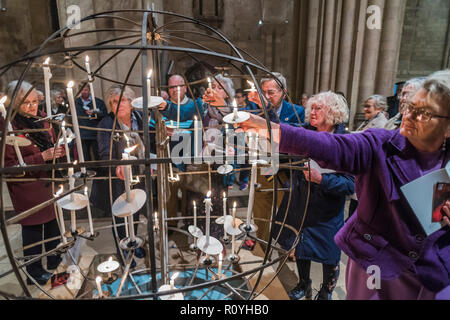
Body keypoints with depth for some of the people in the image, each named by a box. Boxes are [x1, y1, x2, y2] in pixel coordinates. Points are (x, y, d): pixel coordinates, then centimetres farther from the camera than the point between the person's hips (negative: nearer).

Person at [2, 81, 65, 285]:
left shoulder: (41, 118, 4)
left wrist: (60, 150, -3)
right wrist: (42, 157, -25)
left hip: (48, 181, 7)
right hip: (27, 186, -7)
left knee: (53, 223, 18)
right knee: (33, 228, 7)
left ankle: (55, 263, 40)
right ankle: (34, 274, 27)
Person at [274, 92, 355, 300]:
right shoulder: (305, 133, -2)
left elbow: (351, 184, -20)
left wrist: (321, 179, -32)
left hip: (327, 210, -4)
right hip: (300, 203, 5)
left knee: (329, 255, 14)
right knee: (300, 246, 22)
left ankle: (326, 292, 44)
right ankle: (304, 285, 50)